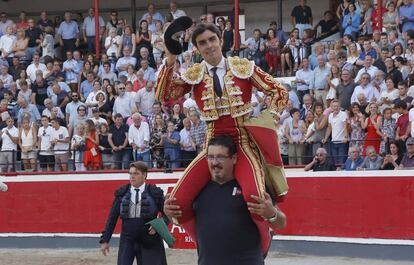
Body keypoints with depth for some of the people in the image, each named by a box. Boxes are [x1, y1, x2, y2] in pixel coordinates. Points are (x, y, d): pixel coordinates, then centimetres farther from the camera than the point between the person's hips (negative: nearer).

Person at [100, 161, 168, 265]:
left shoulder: (155, 192, -1)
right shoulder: (122, 193, 4)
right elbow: (112, 217, 6)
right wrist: (105, 240, 4)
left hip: (148, 242, -2)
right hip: (127, 242, 2)